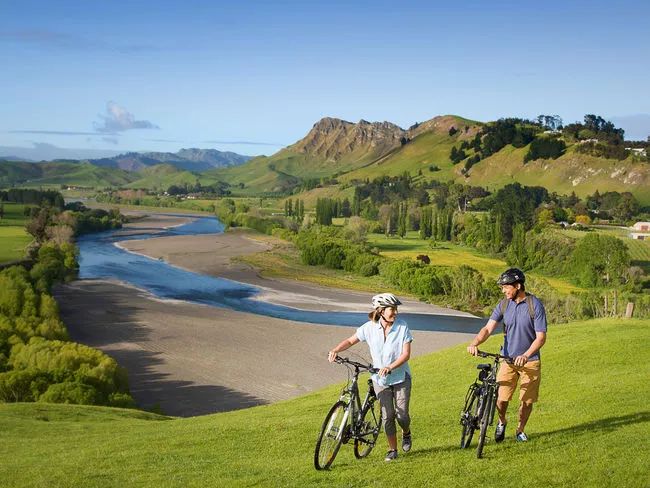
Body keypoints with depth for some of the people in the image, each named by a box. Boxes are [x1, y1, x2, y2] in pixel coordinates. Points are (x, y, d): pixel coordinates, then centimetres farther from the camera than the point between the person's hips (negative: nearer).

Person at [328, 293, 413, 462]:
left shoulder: (402, 326, -14)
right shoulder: (370, 327, -10)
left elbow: (406, 354, -16)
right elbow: (350, 341, 0)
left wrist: (390, 367, -30)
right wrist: (336, 350, -19)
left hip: (401, 377, -1)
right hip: (380, 379, 1)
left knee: (401, 414, 0)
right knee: (387, 416, 2)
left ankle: (406, 433, 35)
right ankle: (392, 449, 20)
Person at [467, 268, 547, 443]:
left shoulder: (535, 305, -13)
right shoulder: (503, 305, -1)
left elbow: (541, 337, -16)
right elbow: (488, 328, -8)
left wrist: (525, 355, -31)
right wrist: (474, 343, -28)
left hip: (530, 360, -2)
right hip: (508, 358, 2)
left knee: (527, 400, 6)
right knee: (501, 398, -4)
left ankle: (520, 430, 31)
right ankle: (501, 422, 27)